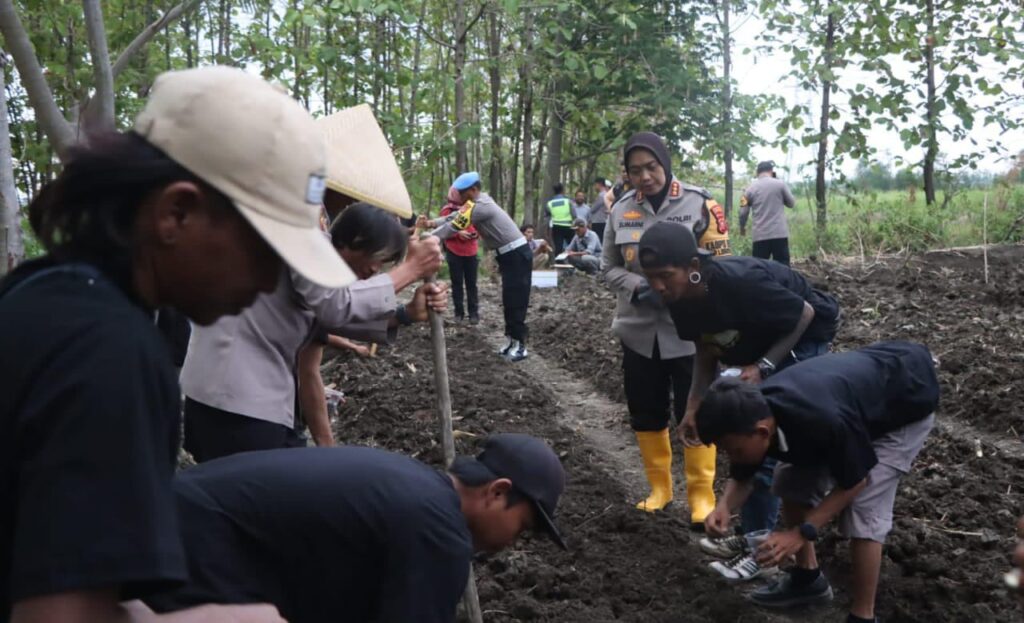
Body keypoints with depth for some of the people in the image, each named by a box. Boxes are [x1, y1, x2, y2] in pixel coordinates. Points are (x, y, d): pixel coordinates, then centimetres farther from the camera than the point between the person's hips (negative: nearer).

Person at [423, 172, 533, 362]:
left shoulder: (479, 207, -19)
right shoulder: (479, 202, 12)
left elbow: (454, 226, -18)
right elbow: (455, 217, 13)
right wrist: (432, 223, -1)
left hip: (517, 255, -10)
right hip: (510, 255, 10)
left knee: (516, 301, -8)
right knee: (509, 300, 11)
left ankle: (520, 346, -5)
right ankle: (512, 340, 16)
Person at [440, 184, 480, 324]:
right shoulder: (447, 211, -2)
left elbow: (479, 226, 14)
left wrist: (476, 233, -9)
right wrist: (458, 233, -19)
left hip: (471, 252, 2)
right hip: (454, 252, -2)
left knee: (471, 283, 1)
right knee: (457, 283, 3)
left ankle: (474, 313, 3)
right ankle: (459, 312, 9)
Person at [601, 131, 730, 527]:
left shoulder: (700, 205, -7)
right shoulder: (621, 210, 2)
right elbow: (609, 267, 8)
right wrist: (639, 289, -12)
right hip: (638, 330, 4)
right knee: (645, 413, 13)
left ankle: (701, 495, 18)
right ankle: (659, 487, 31)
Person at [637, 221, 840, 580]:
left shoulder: (740, 282, -38)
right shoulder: (679, 298, -16)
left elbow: (805, 315, -23)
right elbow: (707, 352, -1)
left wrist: (763, 367, -28)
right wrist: (693, 410, -9)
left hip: (802, 338, -8)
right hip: (755, 347, 8)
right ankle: (753, 534, 24)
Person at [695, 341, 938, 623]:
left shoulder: (823, 421, -43)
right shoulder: (755, 411, -22)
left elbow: (854, 481, -24)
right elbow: (742, 475, -4)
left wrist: (802, 533, -27)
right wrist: (725, 506, -25)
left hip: (906, 405, -7)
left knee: (862, 510, -18)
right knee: (790, 480, 5)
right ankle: (808, 576, 23)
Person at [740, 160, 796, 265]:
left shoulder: (750, 188, 4)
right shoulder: (780, 184, 0)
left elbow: (743, 212, 7)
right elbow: (791, 203, 12)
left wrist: (742, 227, 25)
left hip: (760, 235, 1)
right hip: (780, 234, -1)